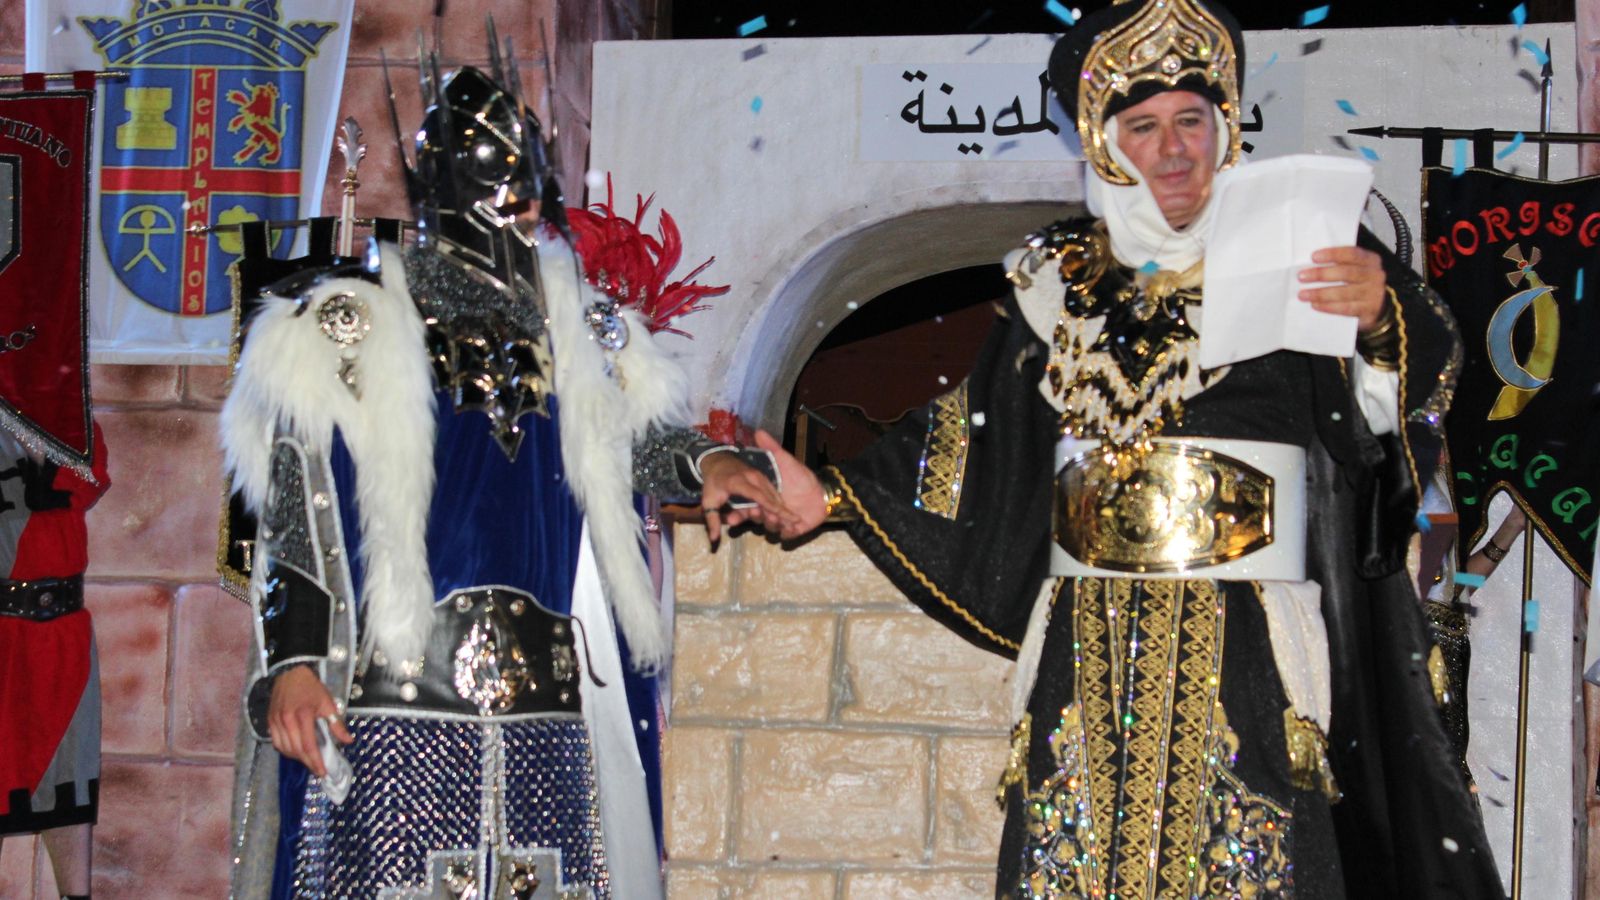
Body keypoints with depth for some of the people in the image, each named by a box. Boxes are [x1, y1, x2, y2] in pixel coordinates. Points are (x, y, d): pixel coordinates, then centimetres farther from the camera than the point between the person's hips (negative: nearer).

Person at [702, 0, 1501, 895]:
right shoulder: (1061, 281, 10)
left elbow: (1399, 398, -11)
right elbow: (974, 434, 18)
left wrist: (1382, 320, -32)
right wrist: (828, 495, 15)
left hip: (1249, 655, -3)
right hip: (1090, 652, 3)